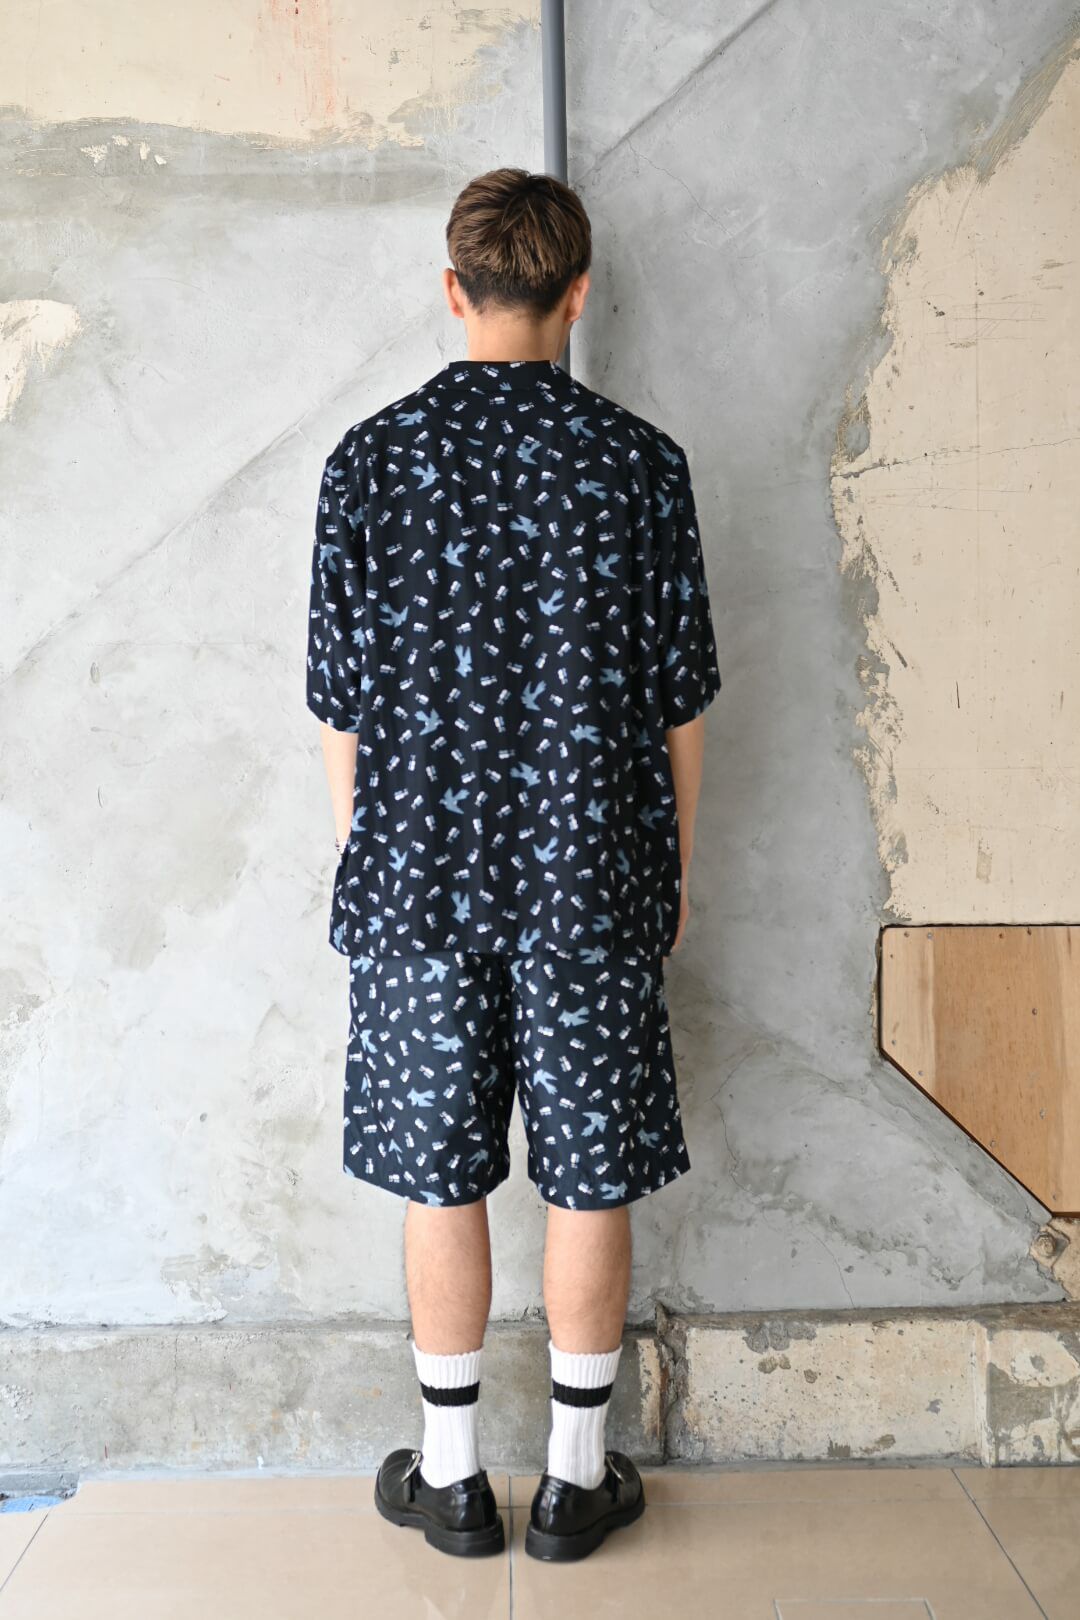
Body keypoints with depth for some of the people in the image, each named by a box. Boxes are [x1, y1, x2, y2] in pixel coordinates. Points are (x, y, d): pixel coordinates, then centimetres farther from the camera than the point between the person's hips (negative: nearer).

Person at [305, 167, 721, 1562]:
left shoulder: (370, 457, -1)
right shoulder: (639, 460, -3)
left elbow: (341, 701, 0)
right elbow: (681, 698, 0)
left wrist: (363, 858, 12)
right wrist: (675, 869, 11)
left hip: (421, 873, 1)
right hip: (591, 881, 0)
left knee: (441, 1180, 11)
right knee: (589, 1179, 11)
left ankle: (452, 1479, 26)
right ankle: (576, 1477, 25)